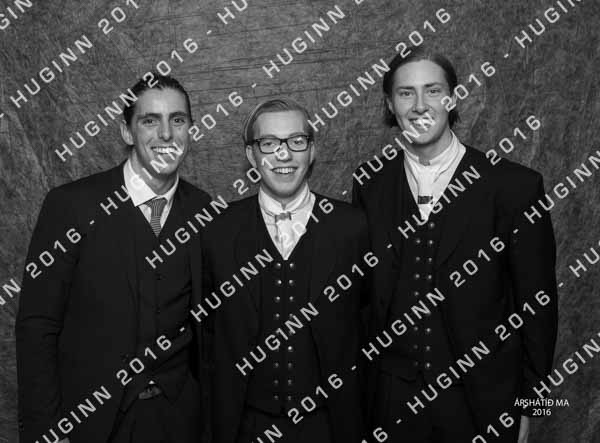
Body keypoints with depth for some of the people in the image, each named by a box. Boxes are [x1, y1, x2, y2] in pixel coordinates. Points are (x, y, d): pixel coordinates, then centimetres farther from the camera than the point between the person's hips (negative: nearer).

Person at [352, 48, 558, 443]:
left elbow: (537, 305, -5)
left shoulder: (515, 186, -12)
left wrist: (525, 404, -1)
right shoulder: (370, 182, -3)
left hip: (482, 402, -1)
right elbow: (361, 290, 3)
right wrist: (362, 380, 6)